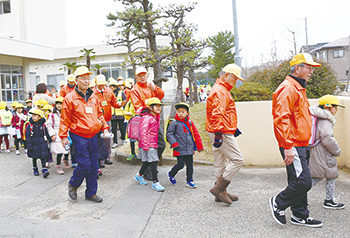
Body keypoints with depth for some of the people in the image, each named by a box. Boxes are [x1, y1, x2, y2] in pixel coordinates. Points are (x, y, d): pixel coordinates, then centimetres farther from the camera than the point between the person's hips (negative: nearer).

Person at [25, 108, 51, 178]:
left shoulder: (43, 125, -2)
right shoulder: (30, 126, -8)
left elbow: (47, 134, 7)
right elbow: (28, 136, -8)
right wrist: (29, 145, -12)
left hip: (42, 144, 0)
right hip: (34, 145, 0)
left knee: (43, 157, -5)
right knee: (34, 158, 13)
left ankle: (44, 170, -6)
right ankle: (35, 169, 29)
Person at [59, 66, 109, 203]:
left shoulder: (93, 97, 11)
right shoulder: (70, 98, -6)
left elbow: (99, 114, 18)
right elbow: (64, 119, -5)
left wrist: (104, 127, 7)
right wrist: (63, 136, -6)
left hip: (93, 137, 6)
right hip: (79, 137, -6)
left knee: (94, 166, 9)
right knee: (84, 164, -9)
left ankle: (91, 193, 23)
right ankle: (73, 185, 20)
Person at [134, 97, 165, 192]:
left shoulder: (155, 117, 15)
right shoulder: (146, 118, -16)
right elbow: (143, 132, -21)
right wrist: (145, 145, -23)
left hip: (153, 144, 10)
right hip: (148, 145, -10)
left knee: (147, 162, 18)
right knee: (154, 162, -8)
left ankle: (139, 175, 38)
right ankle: (155, 182, -2)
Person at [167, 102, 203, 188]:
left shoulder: (190, 123, 7)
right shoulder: (175, 123, -5)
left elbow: (196, 135, 12)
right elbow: (169, 134, -4)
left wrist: (199, 147, 12)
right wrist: (174, 144, -14)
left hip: (189, 149, 5)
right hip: (180, 149, -4)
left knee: (190, 165, 8)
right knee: (180, 164, -4)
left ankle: (189, 181, 20)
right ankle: (171, 174, 24)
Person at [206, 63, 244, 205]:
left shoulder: (222, 90, 22)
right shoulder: (220, 91, -13)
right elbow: (218, 114, -24)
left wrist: (234, 128, 31)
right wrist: (218, 133, -29)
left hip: (220, 132, 11)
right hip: (222, 133, -11)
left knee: (221, 163, 14)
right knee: (237, 159, -7)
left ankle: (221, 193, 22)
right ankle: (219, 188, -5)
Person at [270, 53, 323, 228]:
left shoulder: (299, 89, 21)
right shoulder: (287, 88, -14)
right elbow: (281, 119, -22)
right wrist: (288, 147, -25)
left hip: (301, 145, 10)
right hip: (292, 146, -10)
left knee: (299, 182, 14)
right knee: (303, 182, -11)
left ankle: (300, 216, 25)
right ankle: (278, 203, 9)